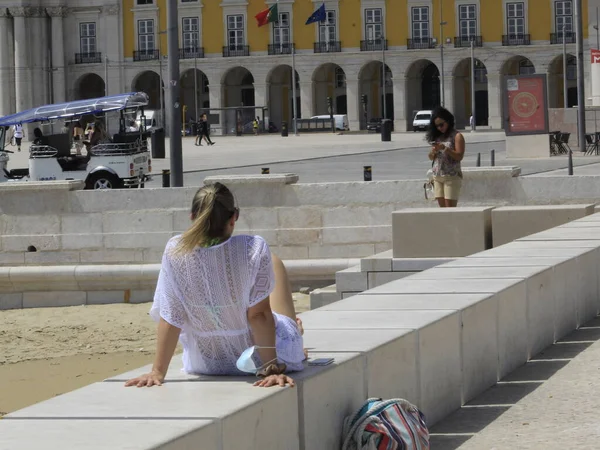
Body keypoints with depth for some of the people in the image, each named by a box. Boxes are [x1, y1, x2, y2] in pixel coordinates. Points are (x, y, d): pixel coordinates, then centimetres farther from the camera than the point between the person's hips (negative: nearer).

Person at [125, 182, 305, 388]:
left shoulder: (175, 252, -22)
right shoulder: (253, 249, -27)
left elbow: (170, 318, -17)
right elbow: (259, 314, -23)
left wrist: (158, 371, -11)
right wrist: (272, 369, -18)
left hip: (205, 363, 2)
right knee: (275, 264, 25)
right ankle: (295, 331, 50)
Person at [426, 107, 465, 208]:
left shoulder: (457, 136, -4)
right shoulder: (437, 137, 15)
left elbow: (459, 156, -13)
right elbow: (431, 157, 17)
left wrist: (445, 148, -22)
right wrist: (433, 151, -5)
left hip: (452, 176, -6)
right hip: (437, 176, 6)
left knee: (450, 207, -10)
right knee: (442, 207, 3)